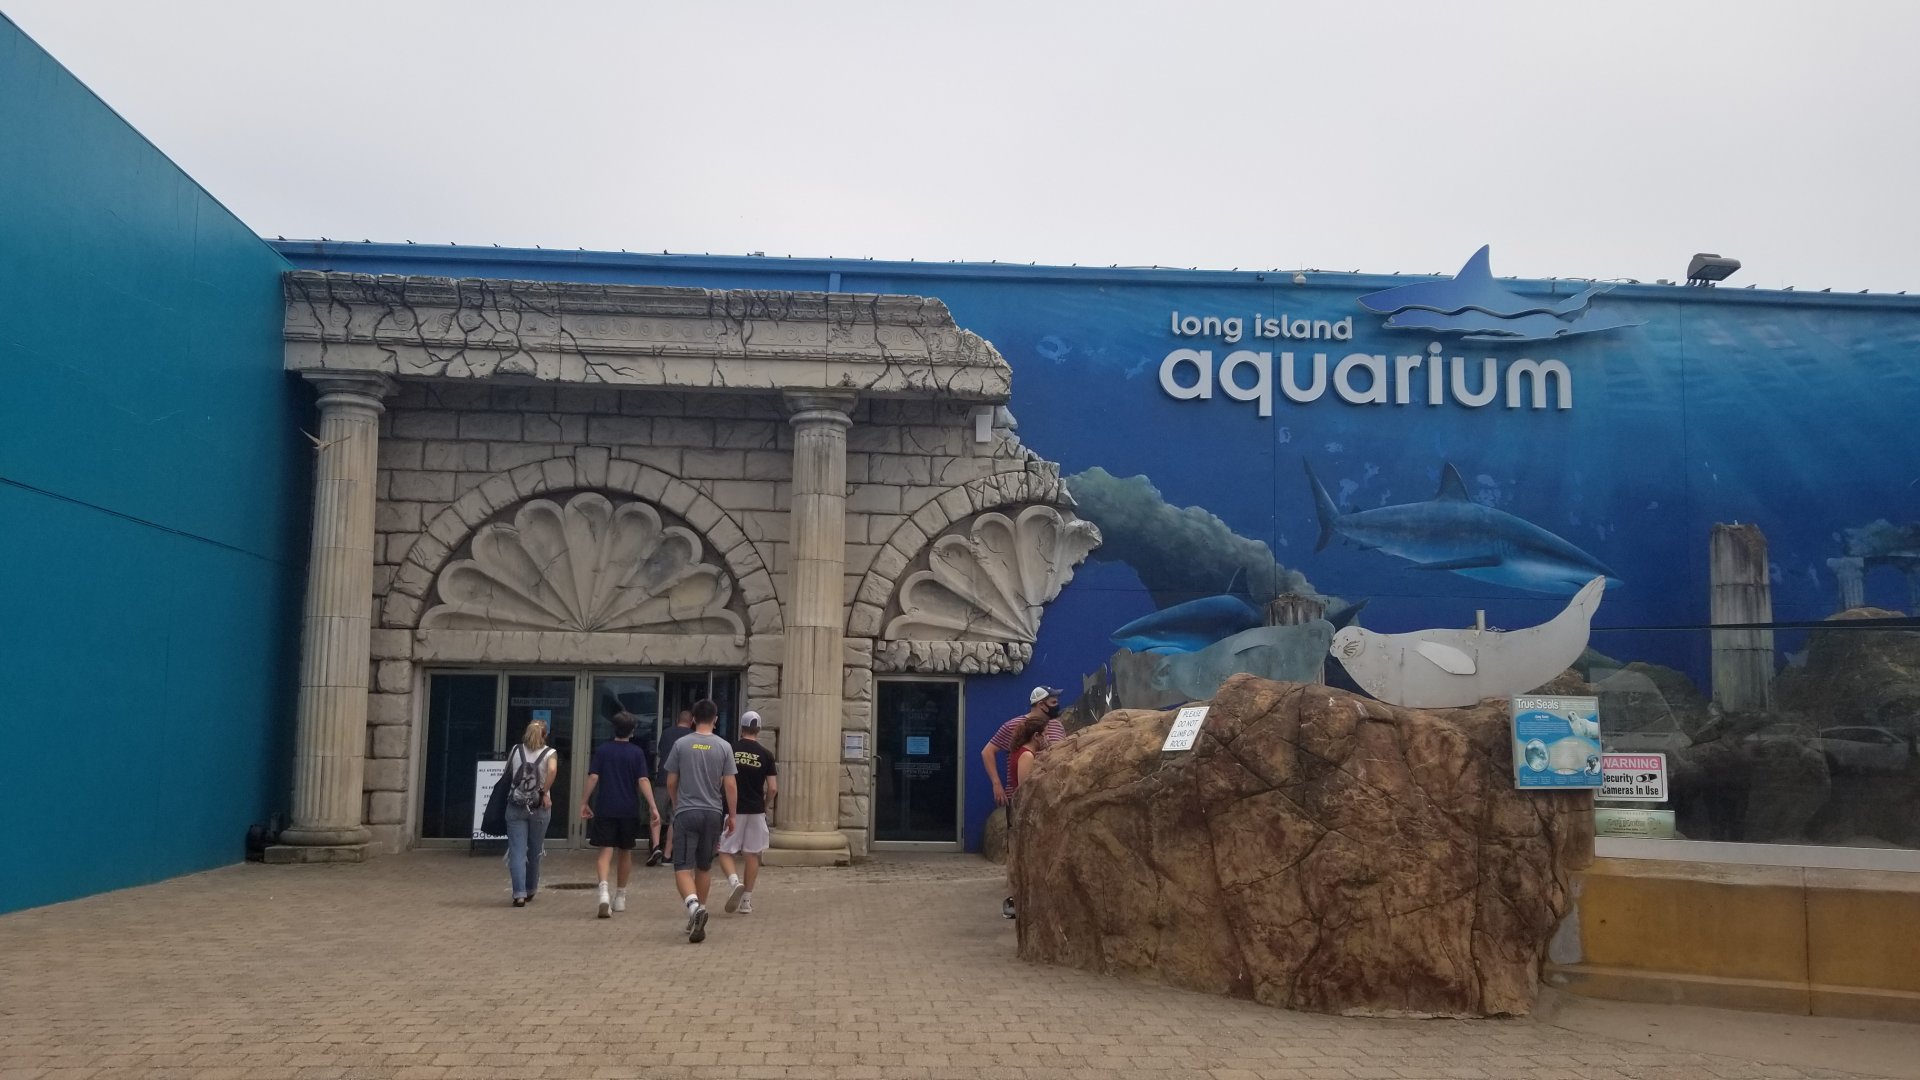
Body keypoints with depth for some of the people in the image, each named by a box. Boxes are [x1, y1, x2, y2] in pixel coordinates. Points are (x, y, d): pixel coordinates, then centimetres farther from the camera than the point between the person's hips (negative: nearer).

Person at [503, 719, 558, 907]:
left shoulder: (516, 750, 4)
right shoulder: (550, 753, -3)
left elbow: (508, 773, 9)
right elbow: (552, 770, -22)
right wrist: (545, 792, -13)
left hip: (515, 806, 0)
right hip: (539, 808, 0)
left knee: (517, 851, -1)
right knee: (534, 851, 16)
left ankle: (519, 894, -12)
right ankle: (530, 890, 31)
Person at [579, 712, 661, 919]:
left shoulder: (602, 750, 1)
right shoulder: (637, 753, -1)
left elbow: (593, 778, -5)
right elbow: (643, 781, -9)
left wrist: (584, 803, 1)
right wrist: (653, 807, -10)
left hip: (605, 809, 0)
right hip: (629, 810, 1)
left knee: (605, 851, -3)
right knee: (625, 852, 15)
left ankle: (604, 891, -27)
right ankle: (620, 897, 25)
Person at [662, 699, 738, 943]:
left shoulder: (681, 744, -1)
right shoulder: (724, 747, 0)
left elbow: (671, 782, 5)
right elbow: (730, 786, -1)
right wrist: (731, 816, 9)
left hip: (686, 813, -2)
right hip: (713, 813, 2)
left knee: (683, 866, -4)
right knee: (704, 866, 16)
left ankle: (693, 905, -28)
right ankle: (699, 912, 23)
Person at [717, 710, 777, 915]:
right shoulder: (766, 754, -2)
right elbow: (773, 788, -4)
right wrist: (767, 806, 14)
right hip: (756, 810, 1)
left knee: (726, 851, 8)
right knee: (752, 854, 10)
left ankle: (734, 881, -19)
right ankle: (747, 901, 12)